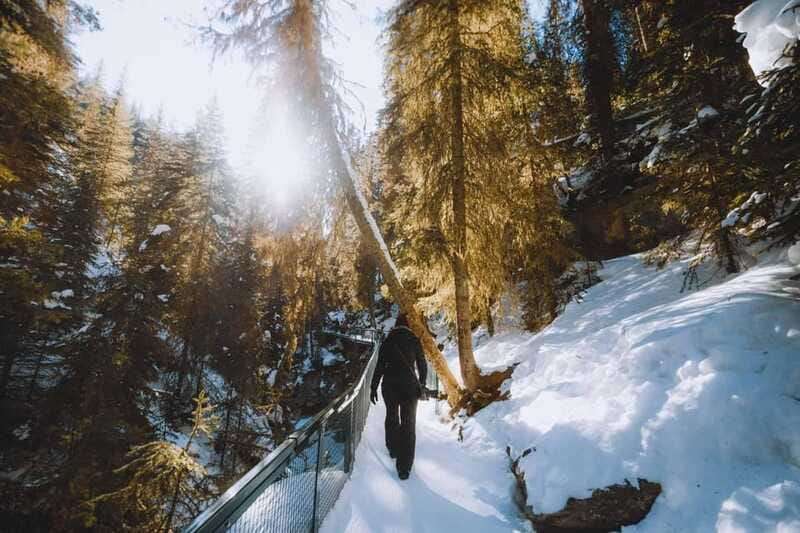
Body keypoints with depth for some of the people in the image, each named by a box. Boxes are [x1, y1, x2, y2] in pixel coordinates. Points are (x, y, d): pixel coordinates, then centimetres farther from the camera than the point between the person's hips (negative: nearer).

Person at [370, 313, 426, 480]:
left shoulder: (387, 341, 0)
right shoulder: (414, 341, 0)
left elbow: (379, 367, -2)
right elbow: (422, 365, 2)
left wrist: (374, 388, 4)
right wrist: (421, 384, 14)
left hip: (389, 385, 1)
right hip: (410, 386, -1)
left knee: (391, 418, 23)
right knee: (408, 424, 2)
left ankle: (393, 450, 38)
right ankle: (404, 467, 0)